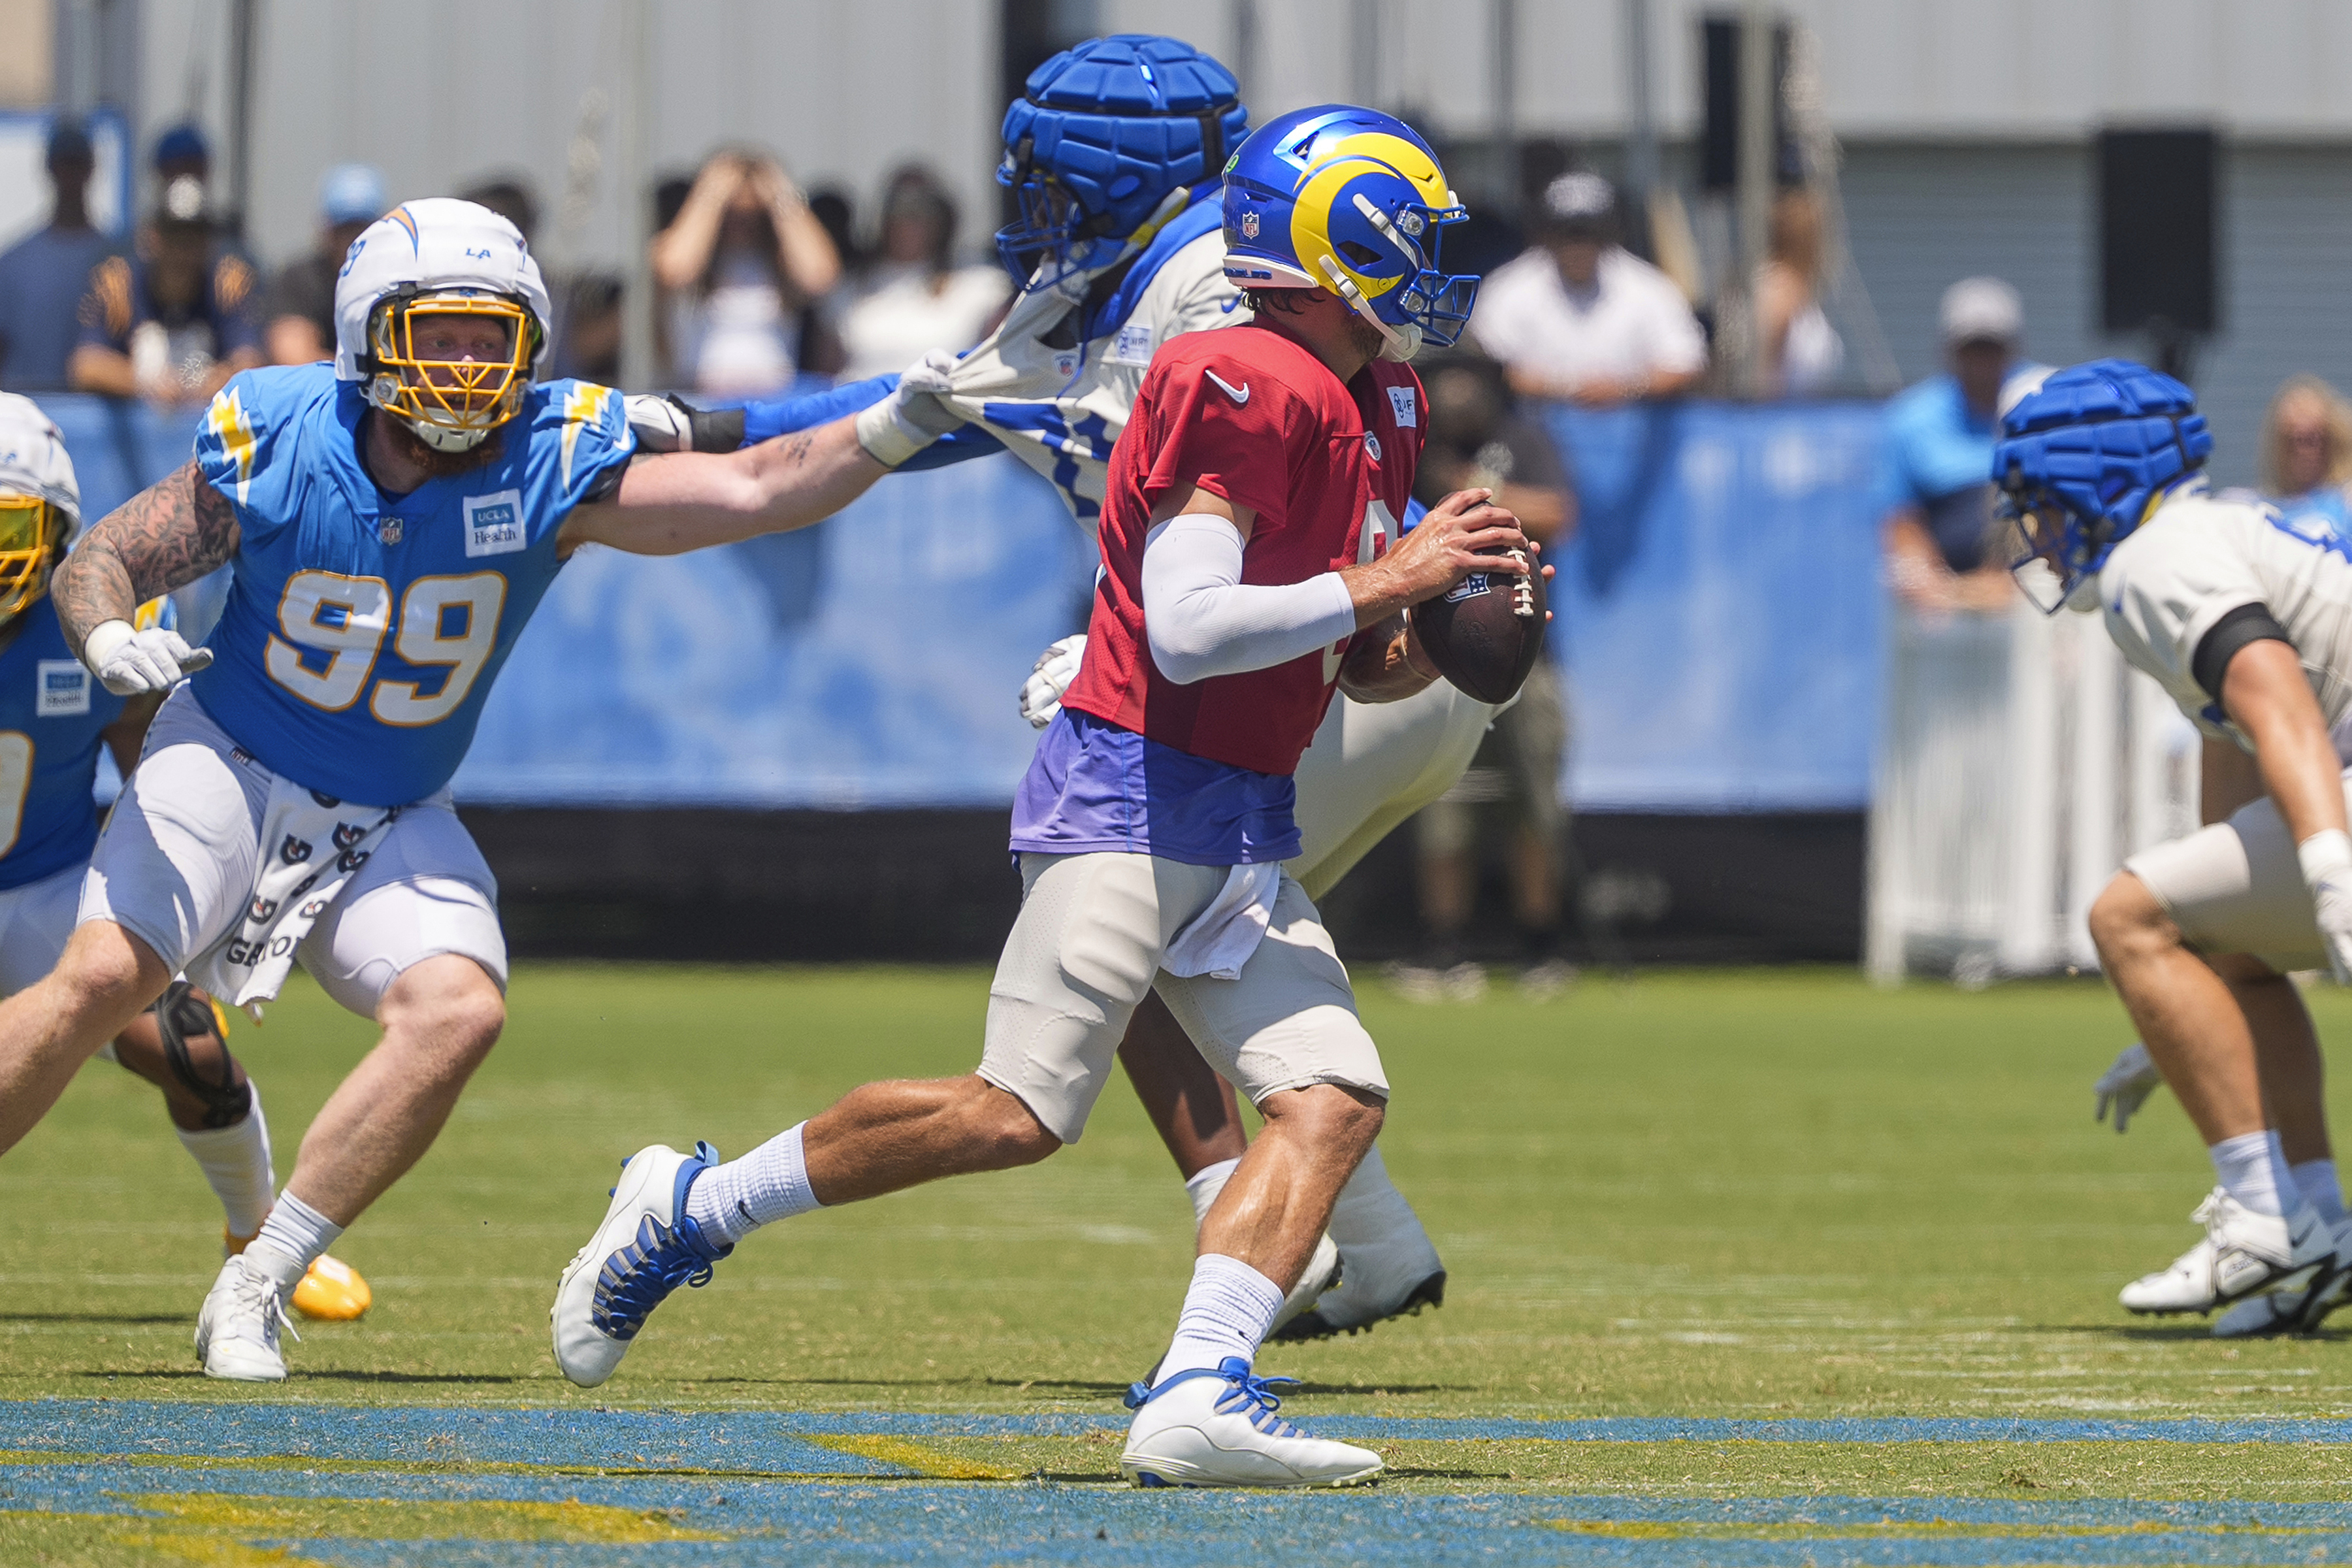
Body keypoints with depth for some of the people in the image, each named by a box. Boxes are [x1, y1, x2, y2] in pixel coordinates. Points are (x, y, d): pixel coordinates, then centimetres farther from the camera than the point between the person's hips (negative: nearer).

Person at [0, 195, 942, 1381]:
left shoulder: (548, 467, -16)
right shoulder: (277, 446, -17)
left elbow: (753, 491, -23)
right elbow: (102, 558, -7)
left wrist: (900, 423, -35)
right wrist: (111, 640, -29)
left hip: (387, 827, 2)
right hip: (229, 767, -2)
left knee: (458, 1011, -22)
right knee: (102, 979, -21)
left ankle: (255, 1291, -11)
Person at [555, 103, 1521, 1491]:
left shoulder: (1376, 413, 16)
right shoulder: (1241, 386, -15)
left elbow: (1346, 667, 23)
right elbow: (1190, 631, -23)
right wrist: (1390, 580, -16)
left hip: (1246, 830, 10)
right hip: (1132, 793, -10)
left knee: (1336, 1102, -7)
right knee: (1020, 1112, -15)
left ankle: (1197, 1398, -16)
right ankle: (690, 1211, 1)